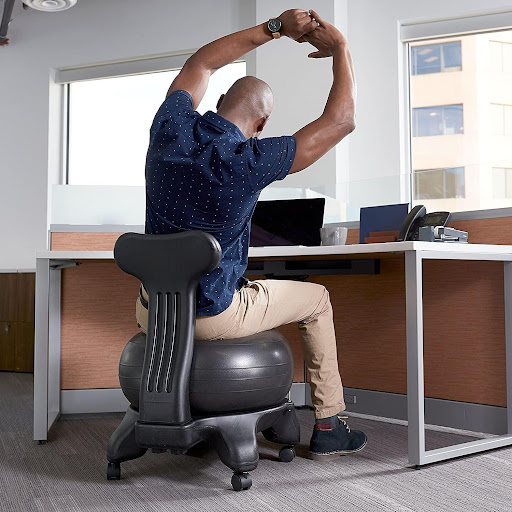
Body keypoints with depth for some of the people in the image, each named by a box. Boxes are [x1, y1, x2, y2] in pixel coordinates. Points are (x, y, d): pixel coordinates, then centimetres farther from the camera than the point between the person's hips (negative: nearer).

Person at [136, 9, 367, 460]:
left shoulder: (169, 131, -8)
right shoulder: (249, 162, -23)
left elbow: (201, 63, 12)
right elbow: (341, 121, -12)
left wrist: (277, 28, 11)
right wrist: (341, 48, 1)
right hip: (215, 317, -4)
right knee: (316, 299, 19)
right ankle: (329, 428, 25)